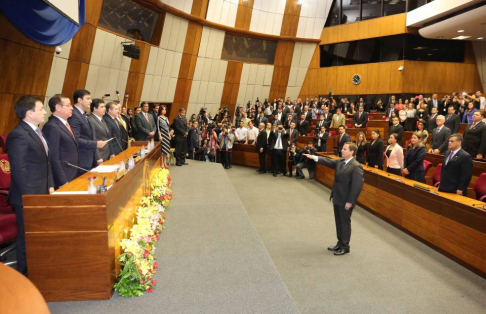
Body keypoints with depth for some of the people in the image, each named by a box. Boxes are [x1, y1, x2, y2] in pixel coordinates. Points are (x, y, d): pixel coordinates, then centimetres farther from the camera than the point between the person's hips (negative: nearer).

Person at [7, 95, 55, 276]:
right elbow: (19, 171, -21)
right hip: (29, 197, -9)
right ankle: (25, 275, 23)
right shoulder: (19, 135, -19)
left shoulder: (36, 131, 11)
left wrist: (50, 185, 11)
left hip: (42, 193, 9)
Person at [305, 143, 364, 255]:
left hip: (346, 200, -8)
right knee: (338, 222, 18)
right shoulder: (340, 161, 6)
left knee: (345, 223, 6)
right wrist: (315, 157, -7)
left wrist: (350, 201, -20)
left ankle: (345, 246, 20)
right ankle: (340, 243, 32)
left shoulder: (356, 167, -20)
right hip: (337, 198, 8)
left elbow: (357, 186, -21)